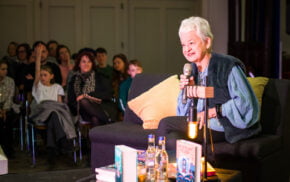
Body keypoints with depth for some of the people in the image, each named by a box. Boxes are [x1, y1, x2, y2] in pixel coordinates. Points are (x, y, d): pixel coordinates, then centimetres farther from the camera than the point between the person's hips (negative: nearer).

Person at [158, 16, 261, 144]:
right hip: (199, 123, 7)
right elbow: (184, 113, 12)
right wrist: (188, 91, -8)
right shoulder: (191, 70, 8)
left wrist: (212, 112, -20)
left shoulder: (228, 66, -13)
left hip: (222, 128, -7)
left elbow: (245, 102, -21)